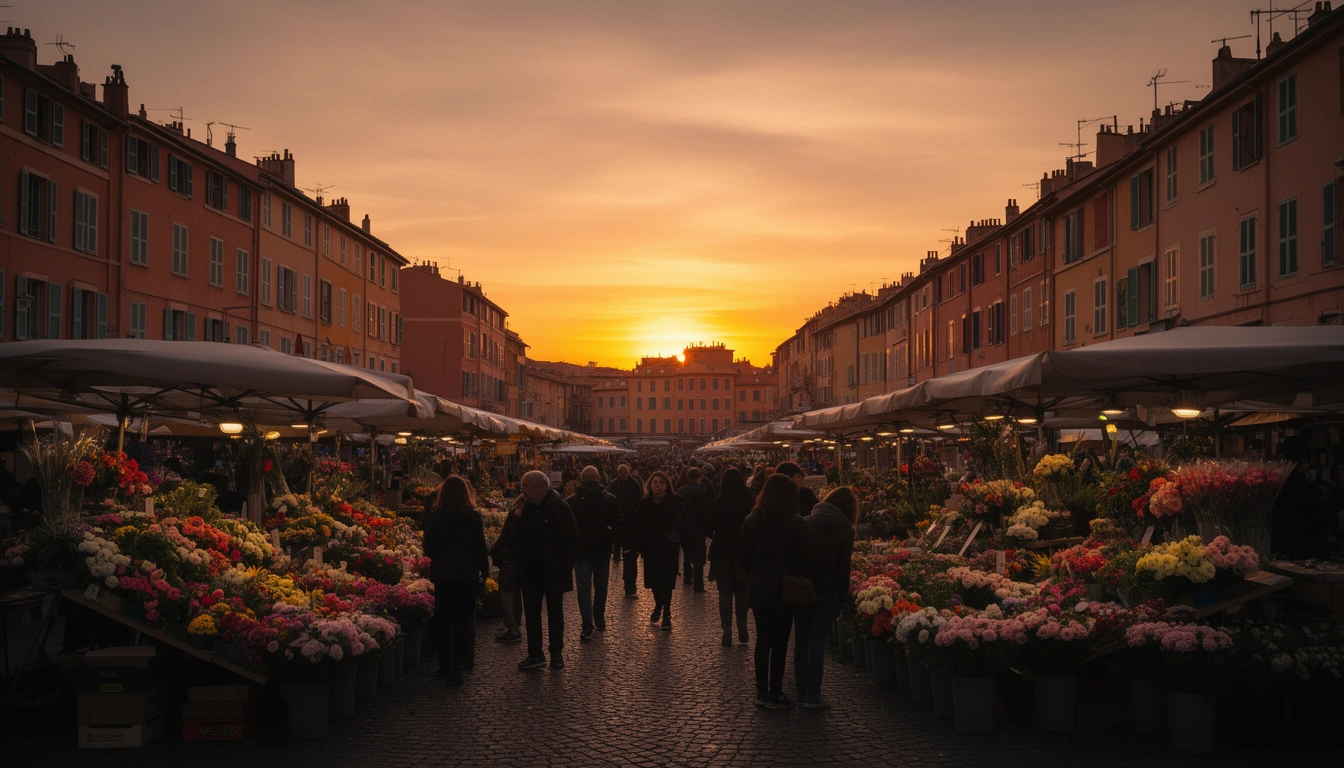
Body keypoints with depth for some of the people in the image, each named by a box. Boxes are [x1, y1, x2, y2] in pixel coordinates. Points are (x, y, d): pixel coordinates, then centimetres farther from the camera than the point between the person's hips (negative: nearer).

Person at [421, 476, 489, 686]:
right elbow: (480, 548, -3)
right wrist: (484, 571, 7)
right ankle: (457, 666, -2)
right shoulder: (473, 516, -6)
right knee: (464, 620, 4)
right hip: (467, 575, -1)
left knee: (443, 621, 12)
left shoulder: (436, 516, -6)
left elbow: (429, 549, -3)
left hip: (442, 575, 1)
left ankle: (445, 665, 17)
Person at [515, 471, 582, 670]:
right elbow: (520, 539, 11)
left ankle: (556, 653, 21)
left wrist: (564, 567, -16)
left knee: (555, 614, 9)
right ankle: (535, 654, 14)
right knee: (531, 614, 7)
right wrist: (520, 565, 3)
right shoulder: (526, 508, 5)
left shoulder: (560, 508, -13)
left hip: (554, 572, -5)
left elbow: (572, 541, -12)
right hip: (531, 572, 5)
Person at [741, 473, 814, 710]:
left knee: (762, 640, 13)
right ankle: (774, 695, 7)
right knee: (780, 643, 3)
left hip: (757, 590, 4)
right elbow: (806, 558, -9)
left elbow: (745, 557, 7)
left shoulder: (751, 520, 1)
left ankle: (762, 692, 19)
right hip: (784, 591, -4)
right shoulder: (796, 524, -13)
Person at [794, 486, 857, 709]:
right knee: (818, 643, 2)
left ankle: (802, 693, 18)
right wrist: (843, 595, 2)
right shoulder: (845, 531, -5)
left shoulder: (807, 523, 0)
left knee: (801, 641, 12)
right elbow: (843, 567, -5)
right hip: (826, 591, -2)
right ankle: (813, 697, 3)